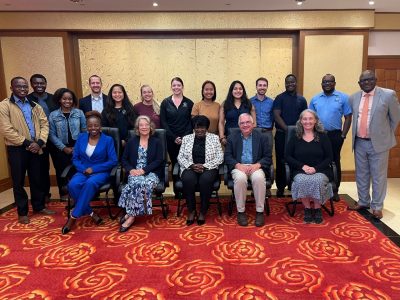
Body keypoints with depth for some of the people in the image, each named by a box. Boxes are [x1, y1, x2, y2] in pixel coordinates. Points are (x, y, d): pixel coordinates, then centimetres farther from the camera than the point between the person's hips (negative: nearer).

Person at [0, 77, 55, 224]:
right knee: (18, 181, 6)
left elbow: (44, 124, 5)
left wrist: (40, 142, -11)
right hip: (17, 149, -4)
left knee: (36, 179, 13)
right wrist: (26, 143, -15)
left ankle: (39, 206, 28)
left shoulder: (35, 105, 11)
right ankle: (22, 212, 18)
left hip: (35, 148, 4)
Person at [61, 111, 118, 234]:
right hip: (83, 171, 3)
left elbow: (113, 161, -7)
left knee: (90, 183, -37)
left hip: (100, 172, -3)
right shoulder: (81, 137, 10)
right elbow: (75, 158, 7)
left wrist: (94, 169, -13)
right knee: (72, 185, -30)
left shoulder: (108, 140, 0)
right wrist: (83, 169, -13)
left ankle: (73, 217, -26)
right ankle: (91, 213, -17)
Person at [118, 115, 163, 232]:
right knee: (138, 183, -34)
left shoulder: (156, 142, 8)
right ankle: (132, 213, -24)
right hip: (135, 172, 1)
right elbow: (124, 159, 13)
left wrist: (144, 170, -14)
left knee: (143, 183, -34)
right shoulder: (132, 141, 14)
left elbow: (159, 160, -1)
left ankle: (130, 215, -25)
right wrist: (130, 170, -8)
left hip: (151, 173, -1)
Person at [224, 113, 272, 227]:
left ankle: (260, 211, -19)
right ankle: (241, 211, -18)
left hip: (256, 167, 0)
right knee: (240, 178, -34)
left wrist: (257, 165, -13)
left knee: (259, 178, -34)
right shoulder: (232, 138, 14)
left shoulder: (262, 138, 13)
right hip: (239, 167, 0)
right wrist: (238, 165, -14)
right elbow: (227, 157, 5)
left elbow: (268, 157, 6)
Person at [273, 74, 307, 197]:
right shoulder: (280, 98, 2)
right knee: (281, 161, 1)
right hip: (281, 134, -2)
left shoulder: (301, 99, 12)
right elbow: (276, 115, -8)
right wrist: (287, 129, -15)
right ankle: (280, 187, 9)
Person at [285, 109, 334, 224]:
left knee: (318, 181, -34)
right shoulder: (295, 138, 9)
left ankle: (317, 209, -11)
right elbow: (287, 156, 4)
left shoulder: (323, 136, 7)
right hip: (300, 171, 0)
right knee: (301, 181, -33)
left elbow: (329, 157, 3)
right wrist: (303, 166, -11)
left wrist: (316, 168, -14)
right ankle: (307, 209, -13)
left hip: (320, 171, 0)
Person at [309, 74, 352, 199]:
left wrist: (343, 135, -6)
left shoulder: (343, 97, 0)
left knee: (335, 162, 7)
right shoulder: (315, 99, 7)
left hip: (335, 135, -2)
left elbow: (348, 118, -1)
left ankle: (334, 190, 18)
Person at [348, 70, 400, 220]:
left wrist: (386, 135, 7)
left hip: (378, 143, -4)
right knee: (361, 175, 14)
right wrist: (357, 134, 13)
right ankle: (363, 202, 30)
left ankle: (377, 207, 18)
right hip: (359, 143, 4)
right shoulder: (354, 97, 4)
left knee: (378, 176, 6)